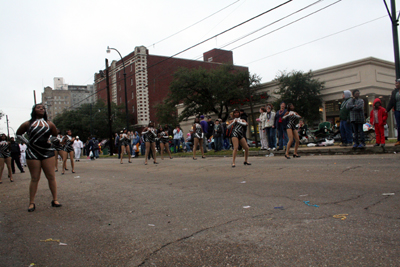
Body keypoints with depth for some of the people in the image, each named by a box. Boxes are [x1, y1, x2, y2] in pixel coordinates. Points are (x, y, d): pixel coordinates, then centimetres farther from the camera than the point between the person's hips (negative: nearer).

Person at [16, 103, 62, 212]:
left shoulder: (49, 124, 8)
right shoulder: (28, 124, 4)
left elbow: (55, 135, 22)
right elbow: (18, 134, 17)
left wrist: (51, 141, 4)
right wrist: (27, 142, 5)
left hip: (47, 152, 1)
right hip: (33, 154, -1)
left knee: (51, 177, 0)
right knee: (35, 179, 2)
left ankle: (55, 200, 7)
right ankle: (31, 203, 10)